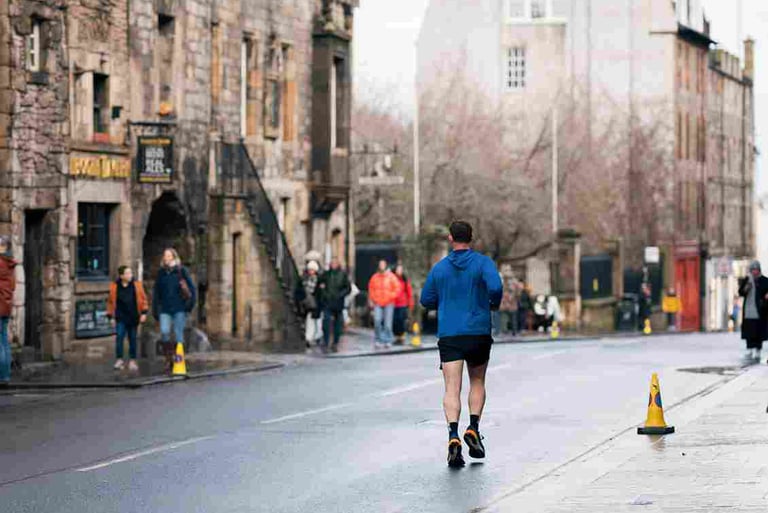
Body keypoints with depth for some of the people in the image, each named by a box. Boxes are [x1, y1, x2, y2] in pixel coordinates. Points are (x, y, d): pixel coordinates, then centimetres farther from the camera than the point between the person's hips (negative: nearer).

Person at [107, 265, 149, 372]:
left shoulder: (137, 285, 2)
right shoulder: (114, 287, -1)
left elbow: (143, 299, 7)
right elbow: (110, 302, 8)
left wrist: (144, 312, 0)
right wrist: (111, 316, 6)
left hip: (133, 318, 1)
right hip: (121, 318, -1)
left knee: (132, 339, 7)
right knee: (119, 337, -14)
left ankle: (132, 361, 16)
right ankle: (119, 360, -7)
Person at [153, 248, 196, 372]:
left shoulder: (182, 271, 1)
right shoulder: (161, 273, 10)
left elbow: (192, 289, 3)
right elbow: (156, 292, 15)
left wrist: (189, 304, -6)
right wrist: (155, 310, 12)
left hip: (179, 309, -2)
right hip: (165, 309, 2)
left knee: (178, 334, -1)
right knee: (164, 332, -15)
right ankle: (168, 357, -1)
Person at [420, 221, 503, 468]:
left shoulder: (439, 268, 6)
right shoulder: (483, 262, -2)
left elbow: (427, 300, 11)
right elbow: (495, 287, -17)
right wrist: (494, 304, 3)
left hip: (448, 335, 0)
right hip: (479, 333, 0)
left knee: (452, 389, -5)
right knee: (477, 382, 20)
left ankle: (453, 436, -25)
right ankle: (473, 428, 2)